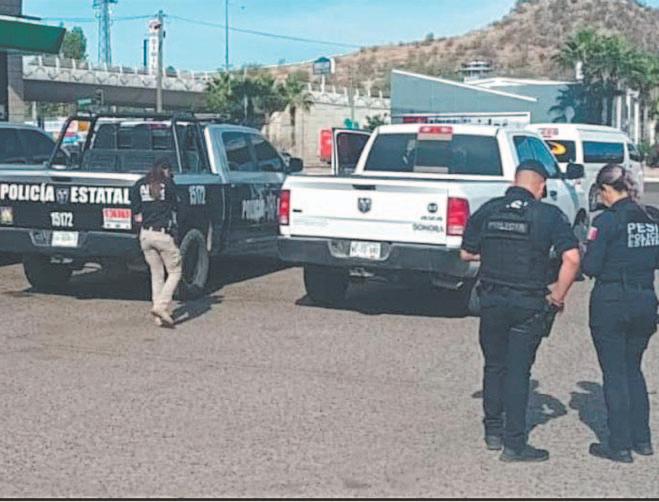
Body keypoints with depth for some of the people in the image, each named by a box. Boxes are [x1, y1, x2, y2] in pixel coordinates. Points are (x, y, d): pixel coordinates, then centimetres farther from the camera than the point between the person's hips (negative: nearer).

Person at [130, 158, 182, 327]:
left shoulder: (139, 185, 9)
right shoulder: (168, 183, -3)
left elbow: (136, 216, 7)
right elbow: (175, 208, 6)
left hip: (145, 234, 5)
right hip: (164, 234, -5)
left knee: (156, 274, 13)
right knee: (175, 272, 6)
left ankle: (159, 316, 11)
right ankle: (161, 306, -11)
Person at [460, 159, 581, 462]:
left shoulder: (487, 211, 2)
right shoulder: (549, 215, -7)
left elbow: (466, 253, 8)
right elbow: (572, 258, -16)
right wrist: (557, 297, -6)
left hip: (491, 300, 3)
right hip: (528, 304, -3)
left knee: (494, 366, 17)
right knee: (518, 371, 3)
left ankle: (493, 431, 26)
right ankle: (514, 444, 5)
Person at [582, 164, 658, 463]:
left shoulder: (607, 220, -15)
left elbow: (591, 267, -14)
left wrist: (589, 253, 6)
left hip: (611, 303, -6)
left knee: (614, 374, 4)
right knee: (633, 369, 20)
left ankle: (620, 446, 9)